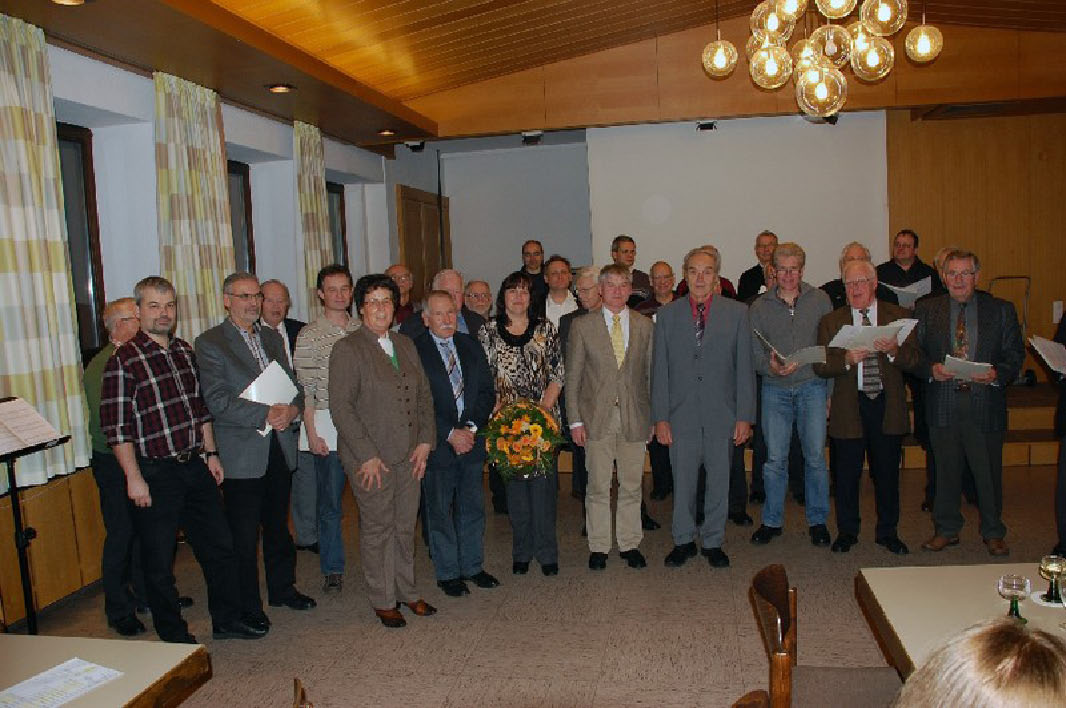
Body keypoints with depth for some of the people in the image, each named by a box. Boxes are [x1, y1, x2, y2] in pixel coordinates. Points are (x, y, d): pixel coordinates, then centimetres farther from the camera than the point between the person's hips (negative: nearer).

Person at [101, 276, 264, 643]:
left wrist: (210, 453, 13)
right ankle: (173, 634, 25)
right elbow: (116, 426, -13)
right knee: (159, 561, 7)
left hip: (195, 465, 6)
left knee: (220, 546, 13)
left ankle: (227, 620, 29)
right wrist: (134, 478, -15)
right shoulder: (124, 360, -11)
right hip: (154, 474, -6)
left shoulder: (185, 351, 9)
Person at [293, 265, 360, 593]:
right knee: (330, 501, 5)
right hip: (327, 425, -3)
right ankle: (332, 569, 19)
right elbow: (306, 390, -5)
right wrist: (312, 433, -10)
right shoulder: (309, 335, -2)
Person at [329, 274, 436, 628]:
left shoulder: (405, 344, 11)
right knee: (377, 528, 6)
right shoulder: (347, 349, -8)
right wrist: (367, 456, -16)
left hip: (409, 454, 5)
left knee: (406, 526, 14)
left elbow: (424, 395, 13)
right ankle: (383, 601, 22)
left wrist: (425, 441, 3)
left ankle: (407, 591, 31)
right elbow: (341, 406, -13)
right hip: (370, 457, -5)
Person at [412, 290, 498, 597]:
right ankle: (447, 573, 22)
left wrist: (471, 428, -6)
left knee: (472, 507, 14)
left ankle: (472, 566, 29)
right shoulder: (413, 350, -8)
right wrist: (450, 434, -15)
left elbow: (486, 391, 8)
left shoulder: (470, 346, 8)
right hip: (437, 445, -4)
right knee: (439, 510, 7)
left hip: (471, 440, 5)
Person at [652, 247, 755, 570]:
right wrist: (660, 417, -2)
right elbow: (659, 370, 3)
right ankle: (683, 540, 25)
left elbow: (744, 368, 2)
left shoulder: (737, 313, 3)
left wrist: (745, 416, -3)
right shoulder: (667, 314, 4)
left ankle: (713, 542, 26)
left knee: (719, 481, 9)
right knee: (682, 482, 8)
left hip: (722, 415, 0)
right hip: (681, 415, 0)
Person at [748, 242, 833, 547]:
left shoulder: (820, 300, 5)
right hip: (775, 389, 0)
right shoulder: (760, 307, 5)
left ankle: (817, 520, 16)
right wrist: (771, 367, -16)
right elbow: (754, 354, 5)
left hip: (812, 387, 0)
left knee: (815, 455, -1)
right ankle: (772, 520, 16)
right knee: (775, 458, 1)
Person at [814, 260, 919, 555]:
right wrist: (847, 359, -21)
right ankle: (846, 531, 23)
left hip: (888, 405, 1)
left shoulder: (898, 316, 6)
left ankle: (887, 532, 27)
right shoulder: (831, 321, 4)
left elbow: (914, 360, -2)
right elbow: (820, 366, -4)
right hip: (849, 406, -1)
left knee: (887, 472, 10)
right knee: (847, 473, 6)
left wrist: (894, 350, -22)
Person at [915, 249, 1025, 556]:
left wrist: (997, 374, -15)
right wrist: (931, 369, -14)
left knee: (989, 472, 8)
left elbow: (1015, 354, 4)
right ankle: (946, 530, 25)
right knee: (946, 471, 10)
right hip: (943, 402, 1)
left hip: (985, 404, 0)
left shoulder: (1002, 310, 5)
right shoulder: (927, 310, 6)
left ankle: (993, 533, 26)